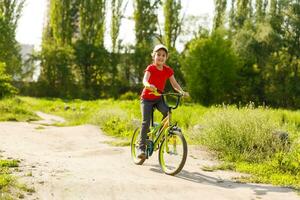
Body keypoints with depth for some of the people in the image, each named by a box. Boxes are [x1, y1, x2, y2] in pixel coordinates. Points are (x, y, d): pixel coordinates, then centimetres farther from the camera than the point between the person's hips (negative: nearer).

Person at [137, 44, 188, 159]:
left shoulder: (168, 70, -2)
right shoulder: (150, 68, -14)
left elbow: (174, 84, -5)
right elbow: (145, 80, -31)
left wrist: (182, 92, -24)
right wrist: (148, 85, -55)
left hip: (159, 98, 3)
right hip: (147, 98, -3)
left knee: (167, 112, -26)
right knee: (146, 122, -12)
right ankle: (141, 147, -5)